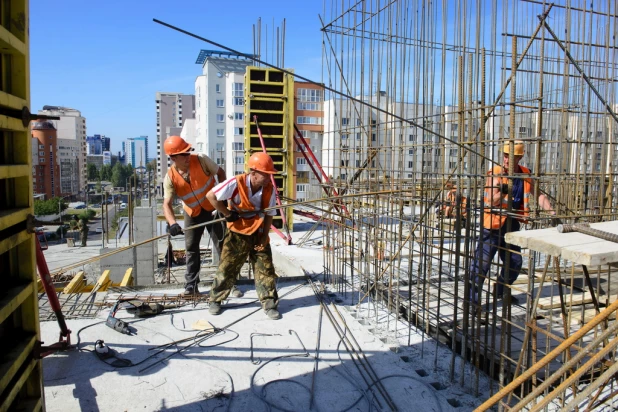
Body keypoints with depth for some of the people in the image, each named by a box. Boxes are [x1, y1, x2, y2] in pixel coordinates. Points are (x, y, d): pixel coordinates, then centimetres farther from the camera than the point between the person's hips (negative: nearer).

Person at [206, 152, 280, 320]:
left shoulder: (269, 189, -11)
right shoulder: (236, 183, -24)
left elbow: (269, 215, -1)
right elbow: (211, 195, -18)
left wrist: (264, 236, -8)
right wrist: (228, 214, -15)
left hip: (258, 235, 3)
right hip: (237, 234, -3)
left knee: (266, 270, 2)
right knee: (227, 268, 6)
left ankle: (270, 304, 12)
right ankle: (215, 300, 24)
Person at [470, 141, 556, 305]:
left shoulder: (525, 175, 2)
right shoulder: (494, 174, -14)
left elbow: (538, 195, 7)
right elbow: (491, 203, -21)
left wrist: (552, 213, -5)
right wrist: (502, 191, -39)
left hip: (512, 226, 6)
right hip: (492, 226, -6)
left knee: (515, 263, 16)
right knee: (481, 263, -9)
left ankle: (501, 291, 37)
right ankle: (472, 299, -2)